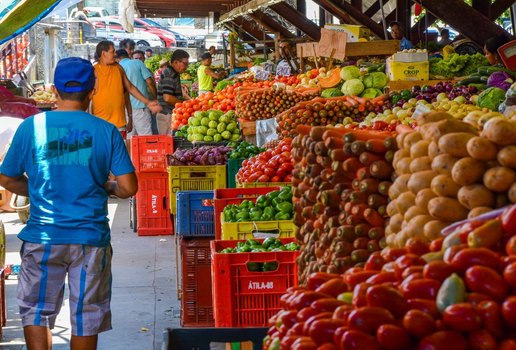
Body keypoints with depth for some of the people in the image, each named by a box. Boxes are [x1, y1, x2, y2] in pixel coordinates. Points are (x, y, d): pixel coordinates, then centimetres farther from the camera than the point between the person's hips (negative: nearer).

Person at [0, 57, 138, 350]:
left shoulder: (31, 127, -3)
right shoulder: (106, 132, -4)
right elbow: (129, 187, -6)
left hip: (43, 237, 0)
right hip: (90, 238, 0)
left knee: (35, 312, 13)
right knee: (87, 317, 12)